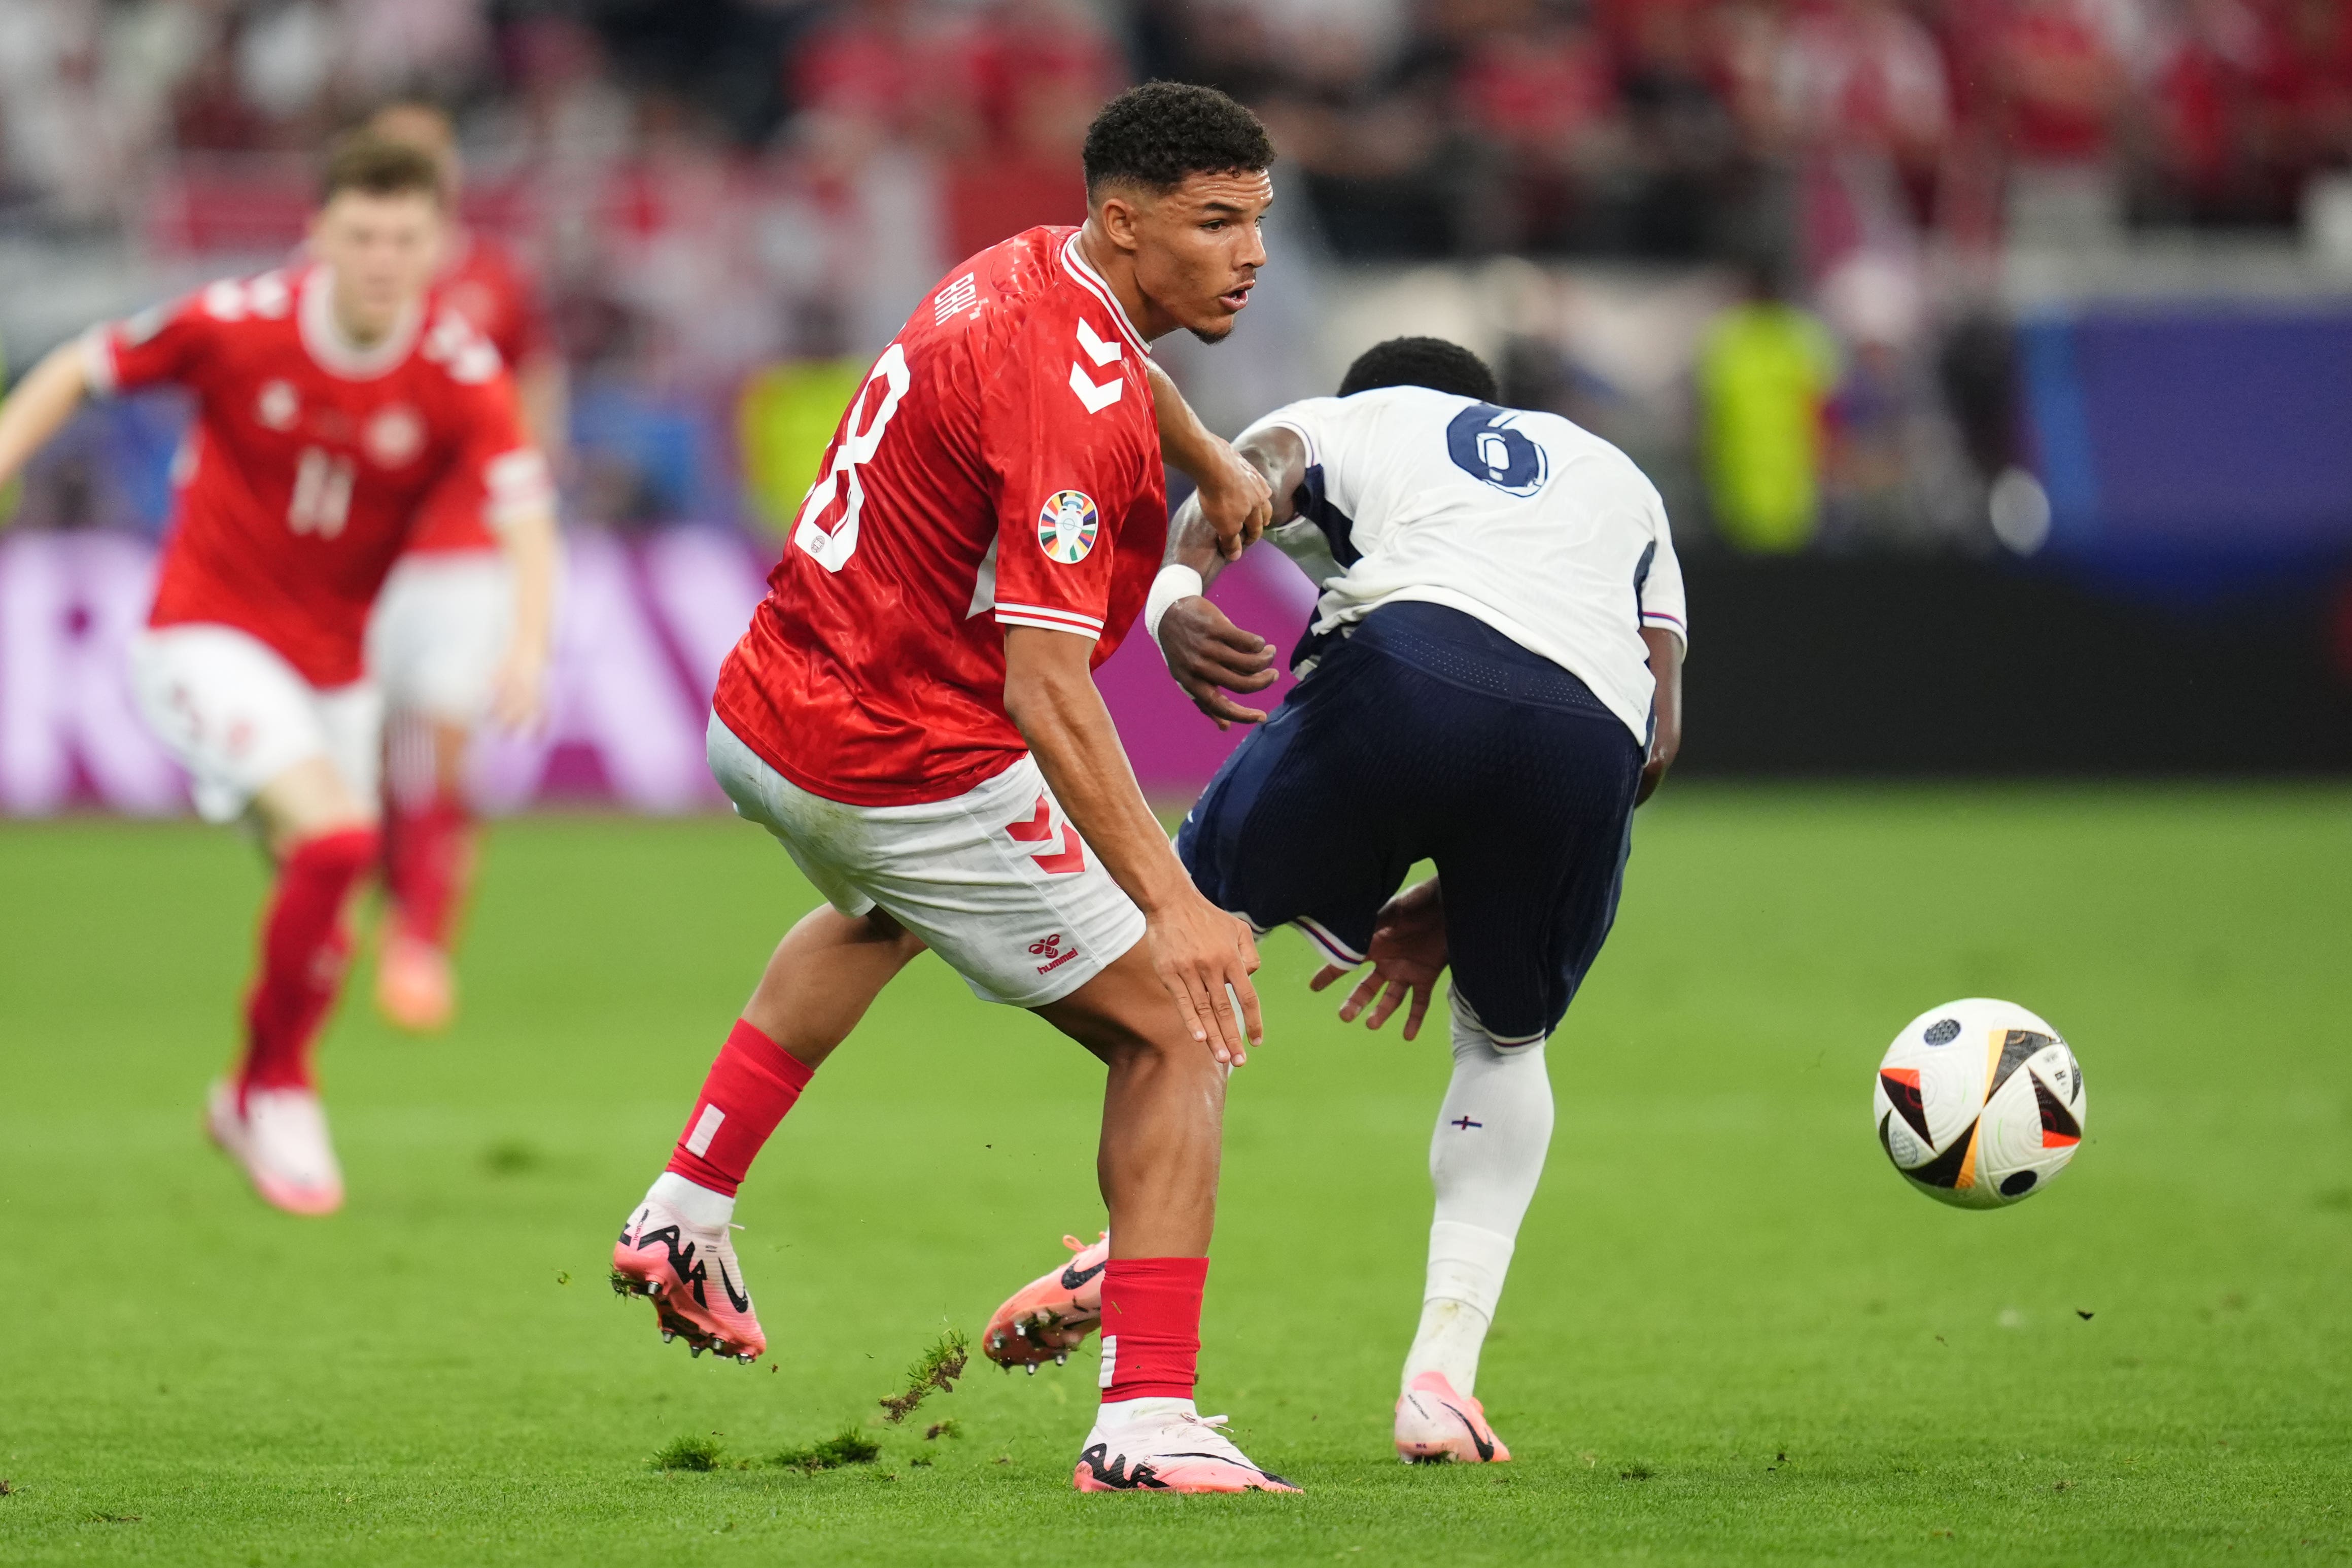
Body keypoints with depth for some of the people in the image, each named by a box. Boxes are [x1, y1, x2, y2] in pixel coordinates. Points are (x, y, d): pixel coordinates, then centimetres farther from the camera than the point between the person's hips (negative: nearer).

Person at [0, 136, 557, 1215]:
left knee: (322, 927, 11)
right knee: (333, 835, -26)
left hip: (333, 660, 4)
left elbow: (526, 522, -20)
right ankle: (277, 1087, -7)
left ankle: (251, 1105, 40)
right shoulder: (236, 325, -16)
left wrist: (528, 642, -38)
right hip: (210, 632, -4)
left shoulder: (462, 376, -12)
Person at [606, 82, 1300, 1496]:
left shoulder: (1028, 273, 3)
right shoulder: (1068, 397, -26)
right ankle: (1148, 1419, -10)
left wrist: (1212, 459, 43)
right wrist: (1169, 902, -41)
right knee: (1175, 1036, -2)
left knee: (878, 920, 42)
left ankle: (686, 1218, 39)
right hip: (919, 776, -10)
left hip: (767, 726, 10)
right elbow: (1044, 684, -35)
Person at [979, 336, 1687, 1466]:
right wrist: (1456, 910, 28)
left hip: (1411, 663, -3)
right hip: (1593, 725, 3)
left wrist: (1173, 602, -15)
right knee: (1504, 1043, 25)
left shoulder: (1338, 424, 34)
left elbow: (1243, 483, 6)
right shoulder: (1617, 482, 42)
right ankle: (1441, 1380, 10)